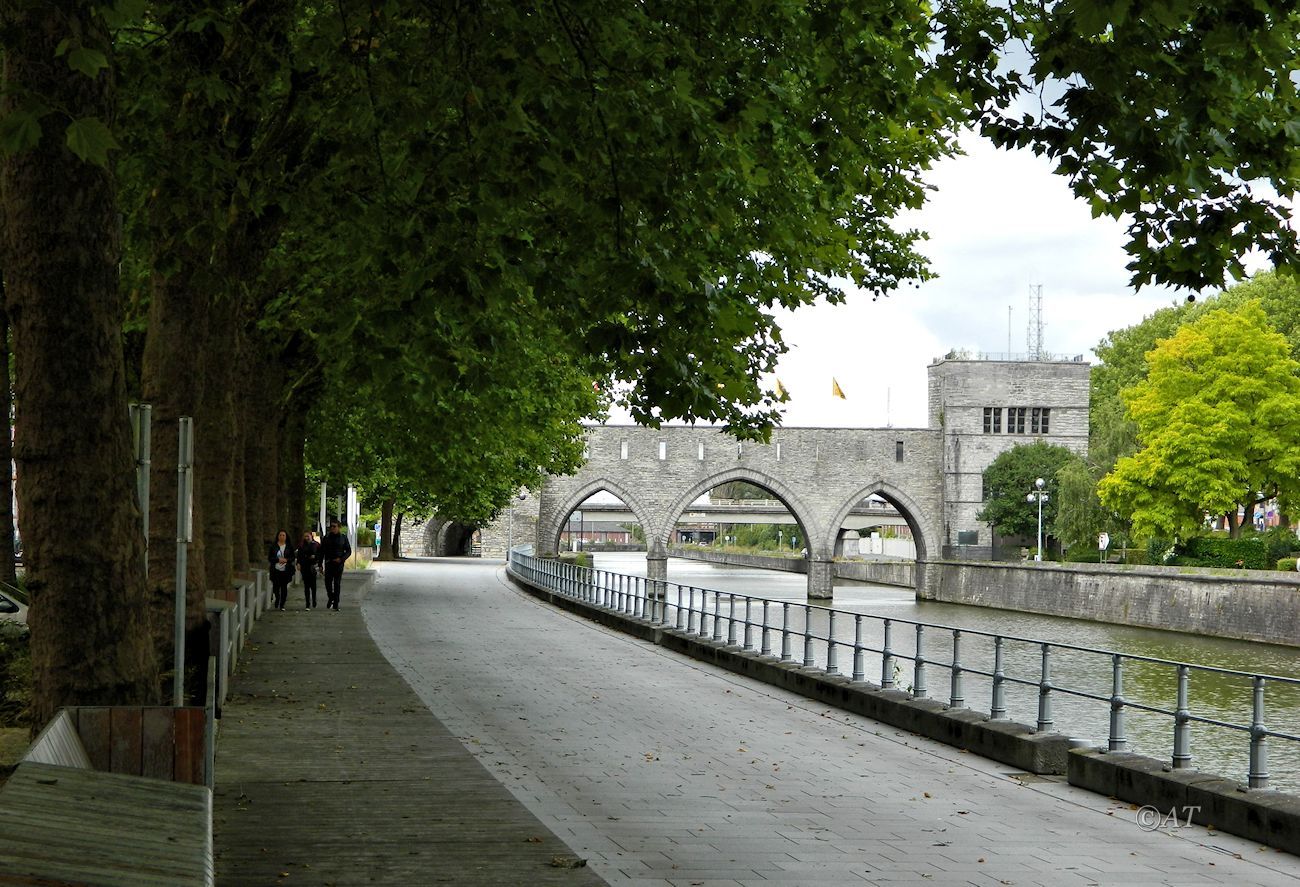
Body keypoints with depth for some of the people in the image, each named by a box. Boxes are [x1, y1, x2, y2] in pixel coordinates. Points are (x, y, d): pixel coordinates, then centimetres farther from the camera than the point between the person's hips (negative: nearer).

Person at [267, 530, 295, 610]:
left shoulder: (289, 547, 7)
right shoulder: (273, 546, 4)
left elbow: (292, 558, 9)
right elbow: (269, 558, 3)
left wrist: (286, 560, -10)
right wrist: (278, 559, -12)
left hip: (286, 570, 1)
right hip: (276, 570, -1)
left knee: (284, 588, 0)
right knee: (276, 586, -6)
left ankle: (282, 605, 8)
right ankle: (276, 603, 13)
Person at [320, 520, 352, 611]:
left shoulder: (343, 538, 3)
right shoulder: (326, 538, 7)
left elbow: (348, 551, 5)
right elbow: (321, 552, 9)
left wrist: (341, 559, -11)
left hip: (339, 564, -1)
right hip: (329, 563, 1)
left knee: (337, 584, -2)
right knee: (328, 583, -6)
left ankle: (335, 605, 0)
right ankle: (330, 598, 22)